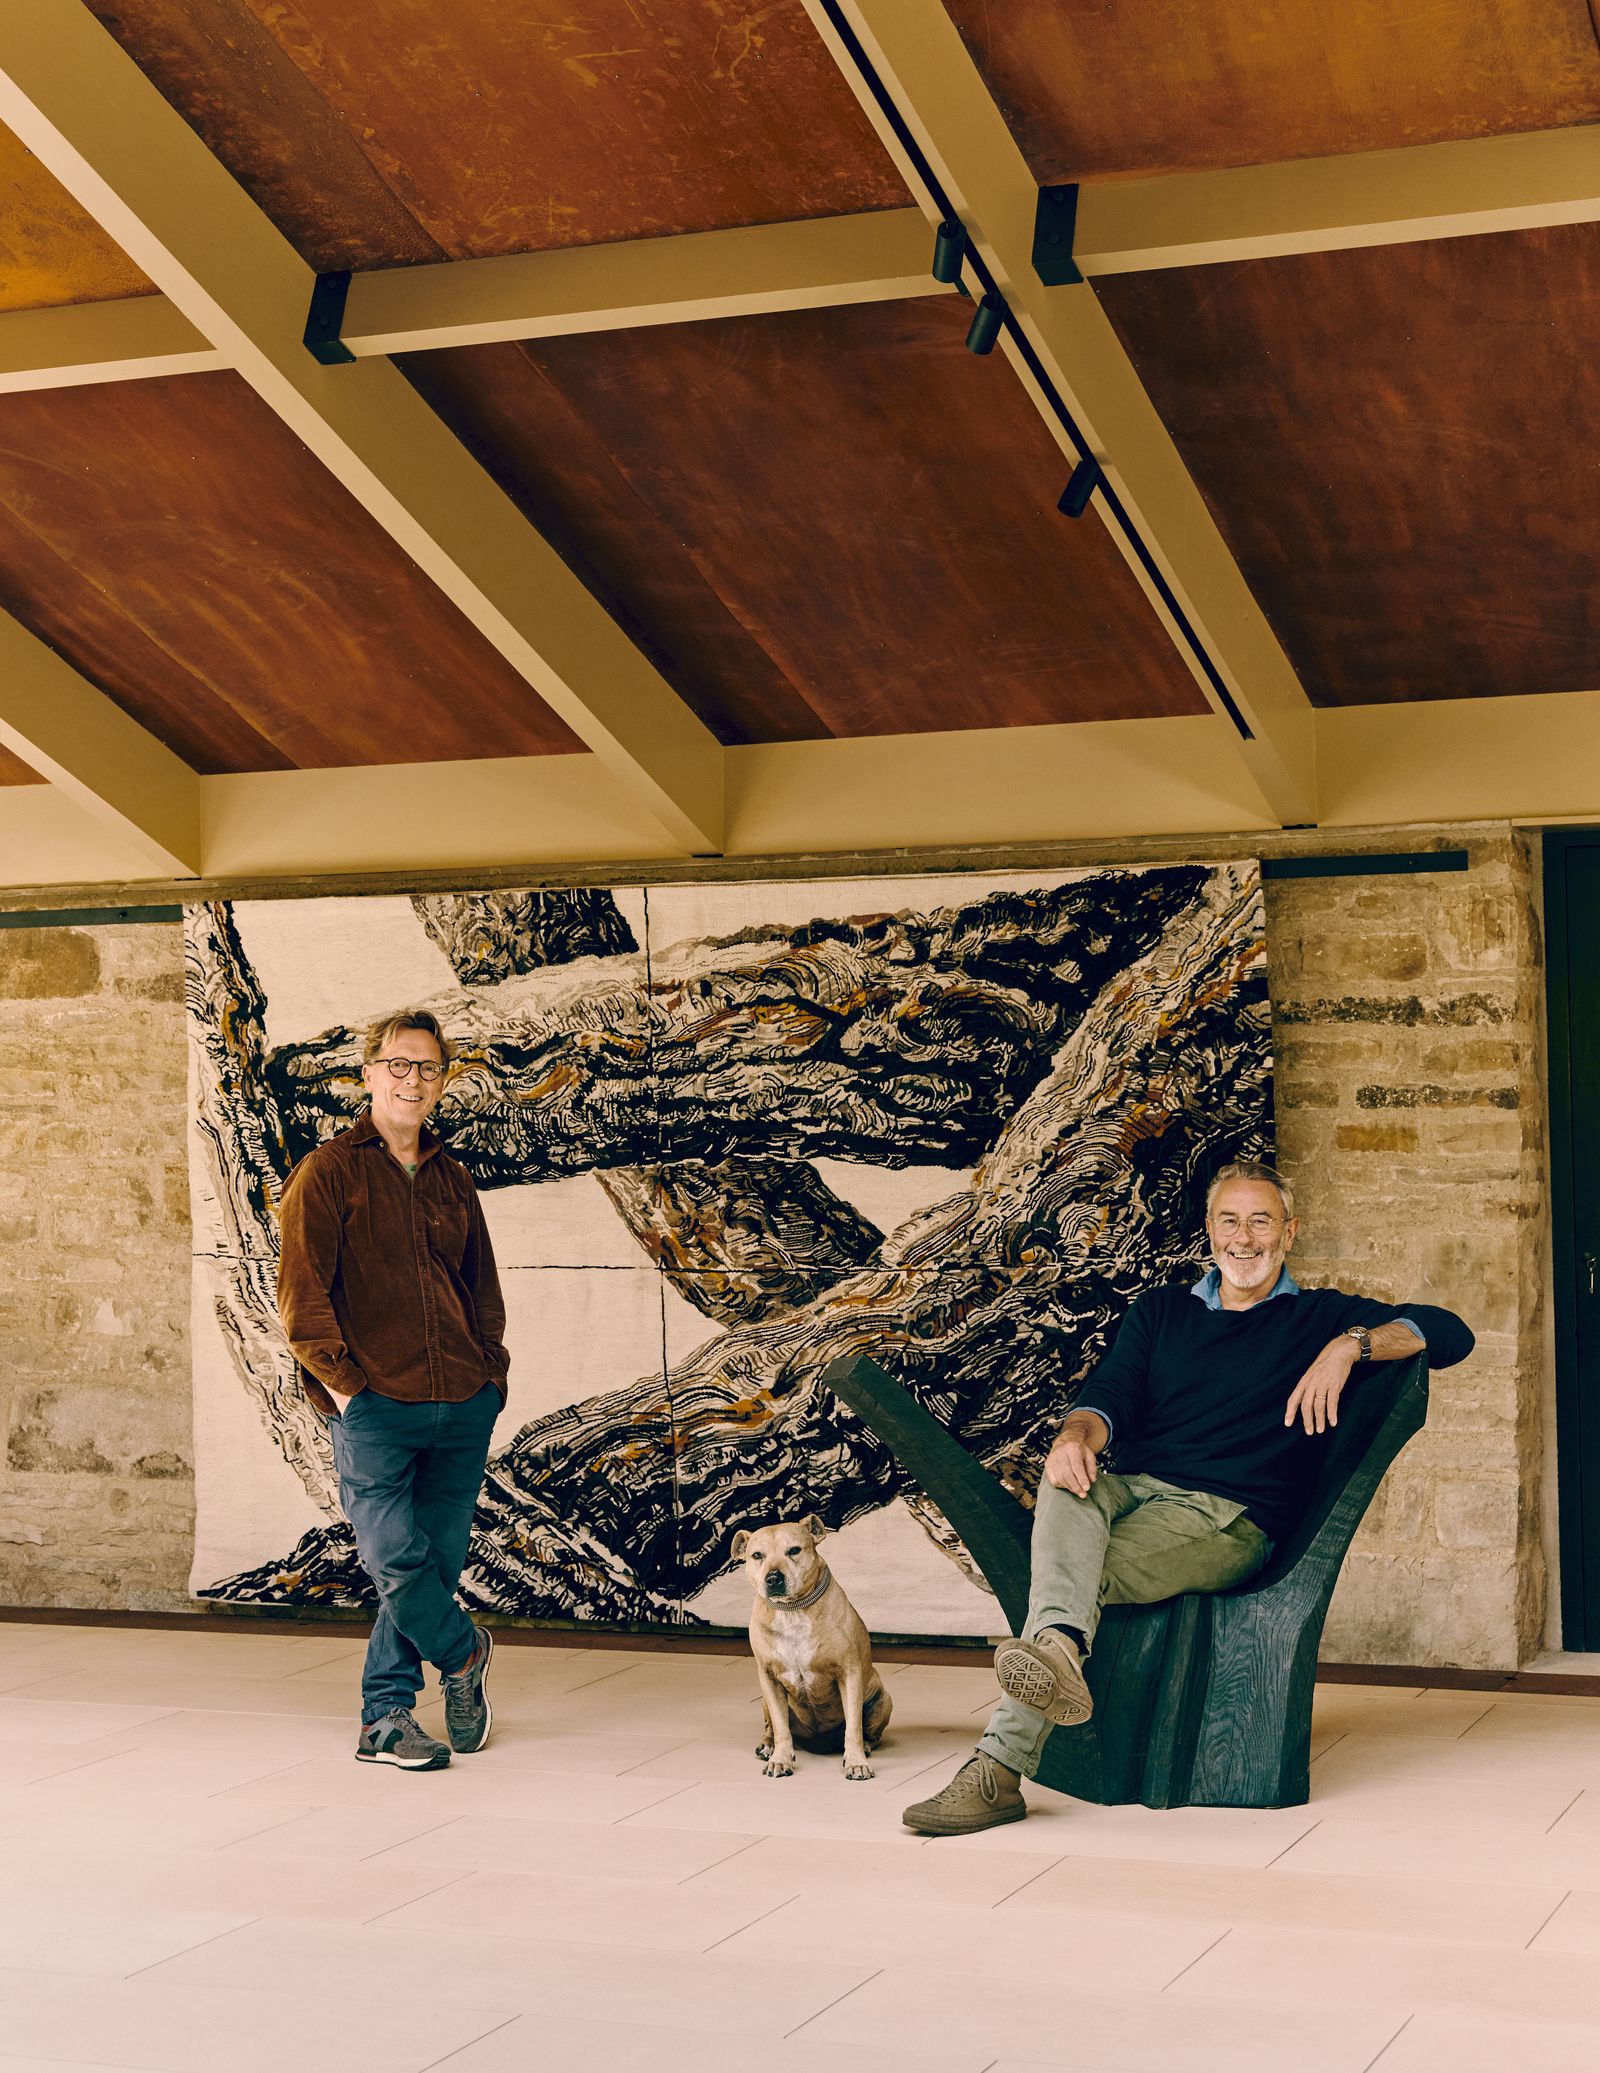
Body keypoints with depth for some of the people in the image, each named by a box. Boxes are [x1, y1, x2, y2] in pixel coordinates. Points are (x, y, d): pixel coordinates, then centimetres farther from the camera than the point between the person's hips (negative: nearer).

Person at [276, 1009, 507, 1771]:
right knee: (396, 1561, -11)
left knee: (436, 1563, 5)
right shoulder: (328, 1173, 0)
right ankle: (463, 1654, 17)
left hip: (462, 1407, 5)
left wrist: (492, 1372, 13)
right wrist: (343, 1383, -10)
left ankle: (386, 1716, 16)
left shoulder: (452, 1180, 17)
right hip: (374, 1408, -5)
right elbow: (301, 1293, -5)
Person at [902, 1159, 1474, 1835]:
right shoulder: (1161, 1310, 27)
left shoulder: (1319, 1317, 18)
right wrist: (1077, 1432, -15)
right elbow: (1112, 1391, 10)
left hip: (1230, 1516, -3)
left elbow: (1449, 1333, 7)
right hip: (1129, 1488, 3)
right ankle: (1057, 1652, -62)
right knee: (1063, 1491, -36)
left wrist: (1352, 1344, -11)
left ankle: (997, 1770, -48)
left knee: (1090, 1574, -32)